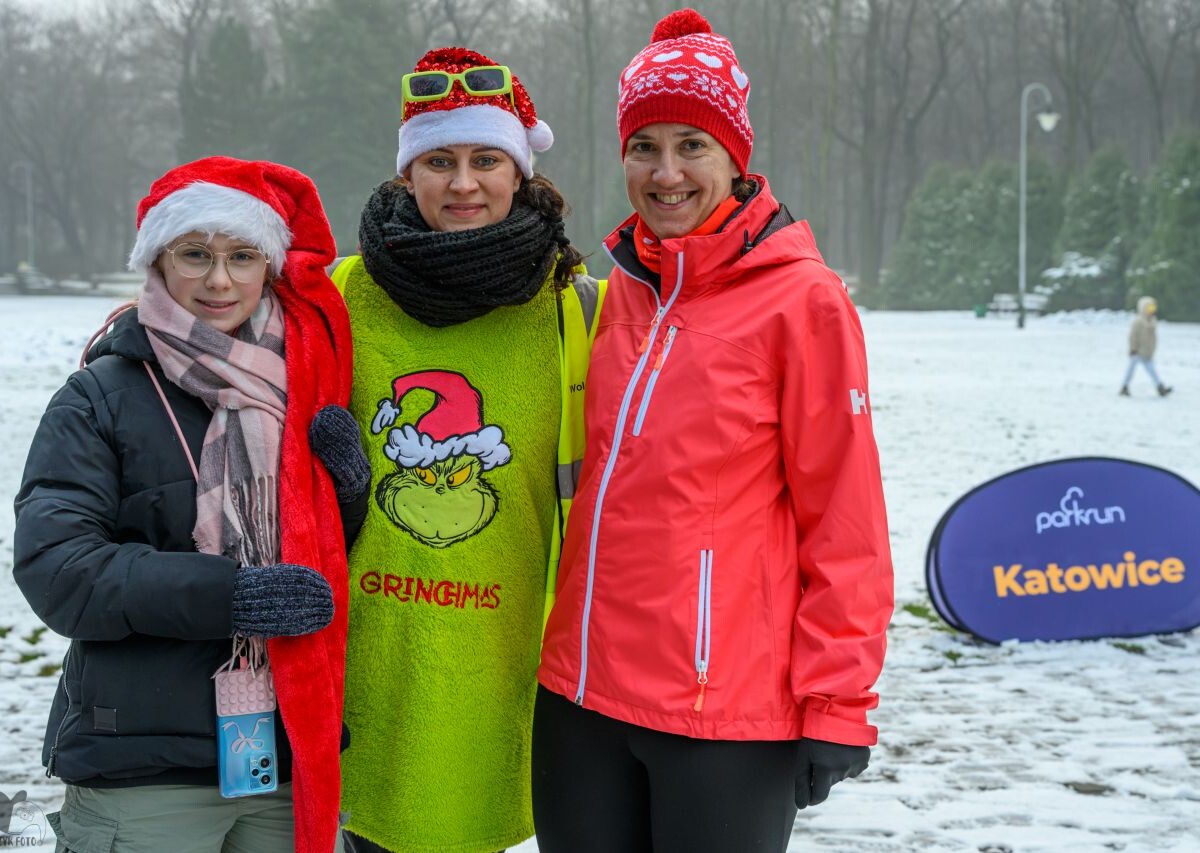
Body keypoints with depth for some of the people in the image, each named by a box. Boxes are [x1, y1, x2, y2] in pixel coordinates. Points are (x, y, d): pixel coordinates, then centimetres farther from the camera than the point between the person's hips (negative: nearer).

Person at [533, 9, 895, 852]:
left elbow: (843, 523, -9)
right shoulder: (617, 294, 8)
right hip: (582, 695, 6)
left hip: (729, 712, -5)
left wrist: (836, 708, -10)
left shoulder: (801, 300, -8)